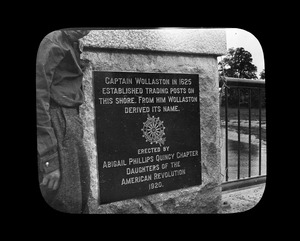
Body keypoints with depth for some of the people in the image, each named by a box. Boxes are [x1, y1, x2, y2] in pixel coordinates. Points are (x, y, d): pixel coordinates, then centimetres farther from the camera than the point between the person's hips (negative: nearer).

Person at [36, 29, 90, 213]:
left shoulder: (72, 45, 16)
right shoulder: (53, 43, -10)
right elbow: (39, 97, -19)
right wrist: (50, 159, -22)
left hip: (70, 124, 8)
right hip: (57, 124, -8)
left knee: (80, 199, 15)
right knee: (65, 203, -1)